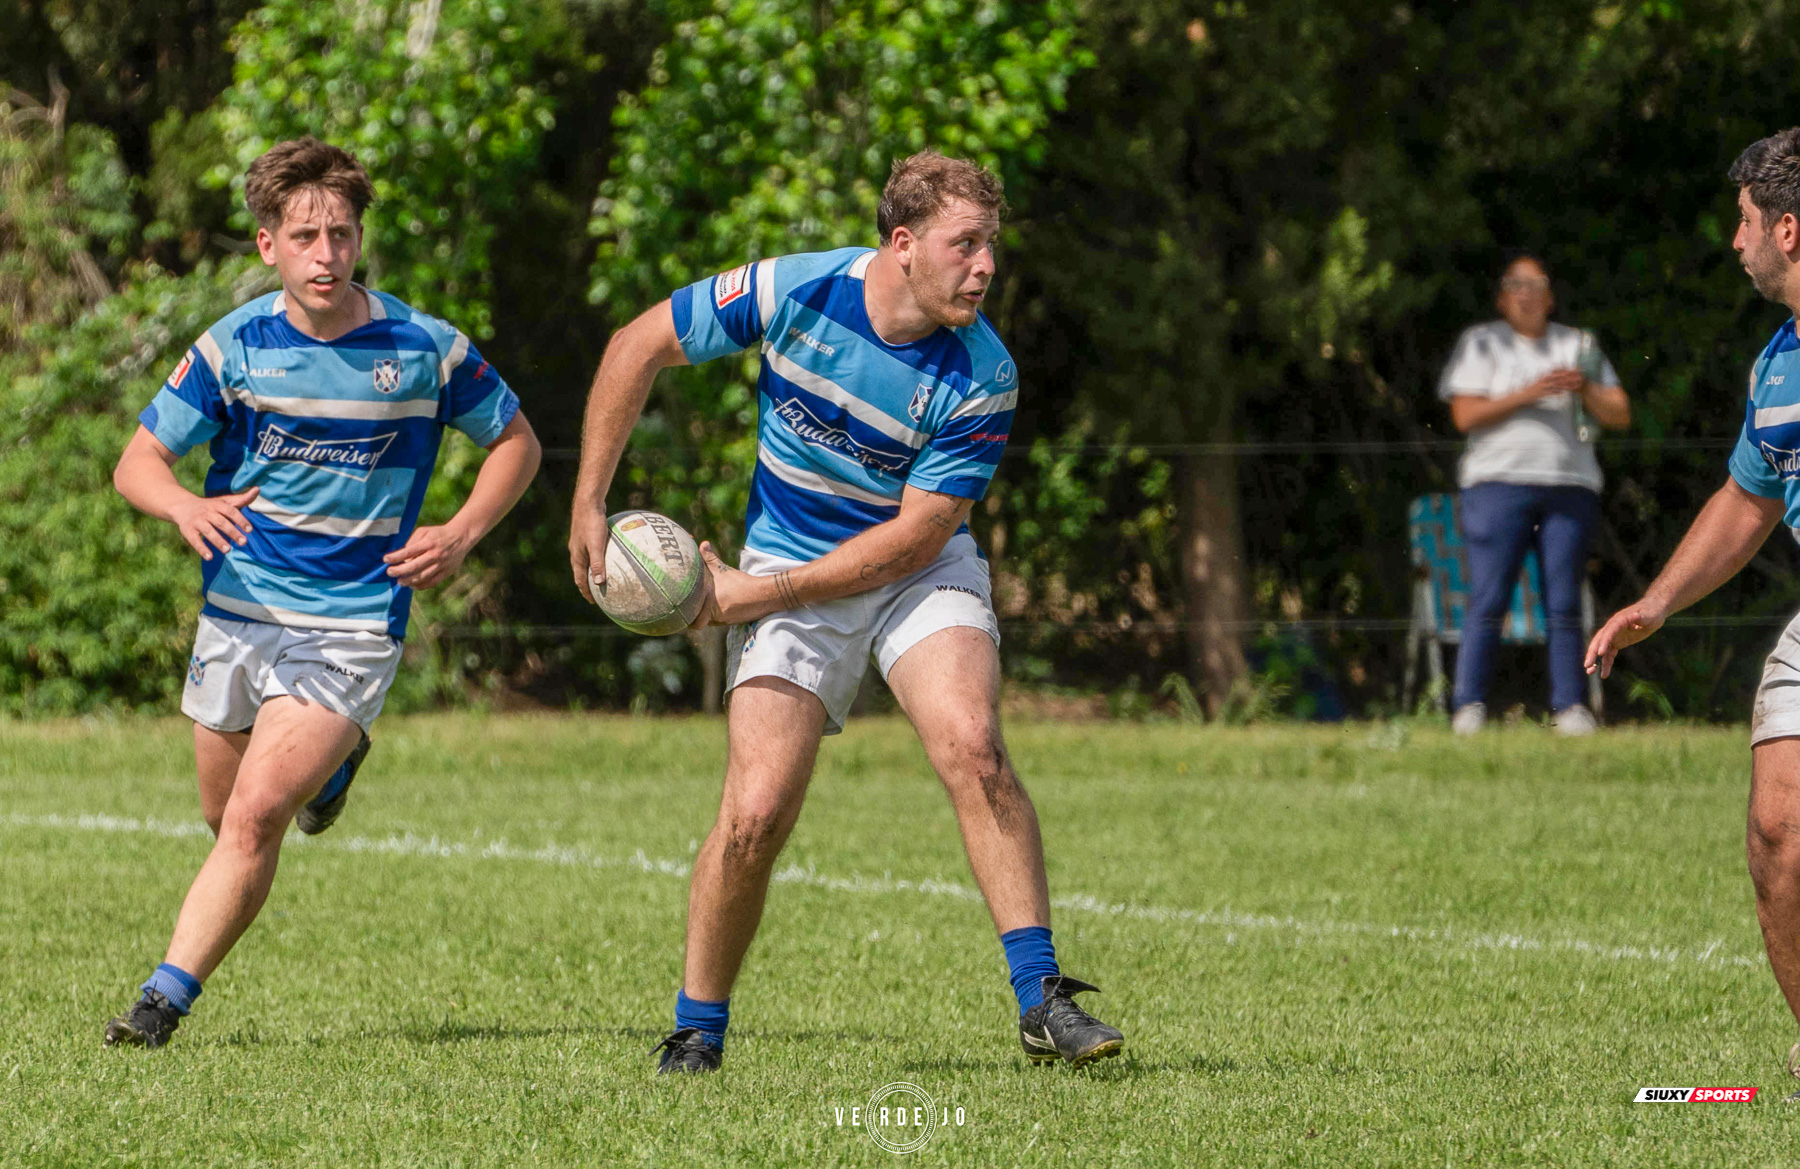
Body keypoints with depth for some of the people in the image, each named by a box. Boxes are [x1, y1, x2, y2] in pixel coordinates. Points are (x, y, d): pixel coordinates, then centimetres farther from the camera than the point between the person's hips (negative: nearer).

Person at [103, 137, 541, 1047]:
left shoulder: (423, 348, -6)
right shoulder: (234, 346, -5)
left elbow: (515, 441, 9)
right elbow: (137, 463, -2)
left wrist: (462, 534, -7)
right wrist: (185, 506, -26)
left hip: (352, 624, -3)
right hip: (237, 612, 3)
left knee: (255, 818, -18)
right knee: (226, 816, 18)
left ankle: (166, 999, -14)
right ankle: (331, 761, 50)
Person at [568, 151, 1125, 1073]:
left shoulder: (980, 380, -20)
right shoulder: (794, 292, -19)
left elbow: (915, 534, -16)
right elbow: (637, 348, -5)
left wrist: (756, 591, -19)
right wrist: (589, 507, -5)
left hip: (917, 572, 0)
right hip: (785, 564, 0)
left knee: (971, 746, -25)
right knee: (756, 812, -13)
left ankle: (1041, 1001, -19)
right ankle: (696, 1032, 7)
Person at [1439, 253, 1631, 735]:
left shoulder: (1578, 346, 18)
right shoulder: (1481, 343, 10)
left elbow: (1620, 415, 12)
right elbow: (1465, 415, -3)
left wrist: (1585, 389, -8)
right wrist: (1528, 394, -13)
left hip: (1570, 485, 3)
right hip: (1500, 481, -3)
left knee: (1564, 604, -2)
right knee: (1488, 600, -10)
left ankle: (1569, 707, 0)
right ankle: (1469, 707, -11)